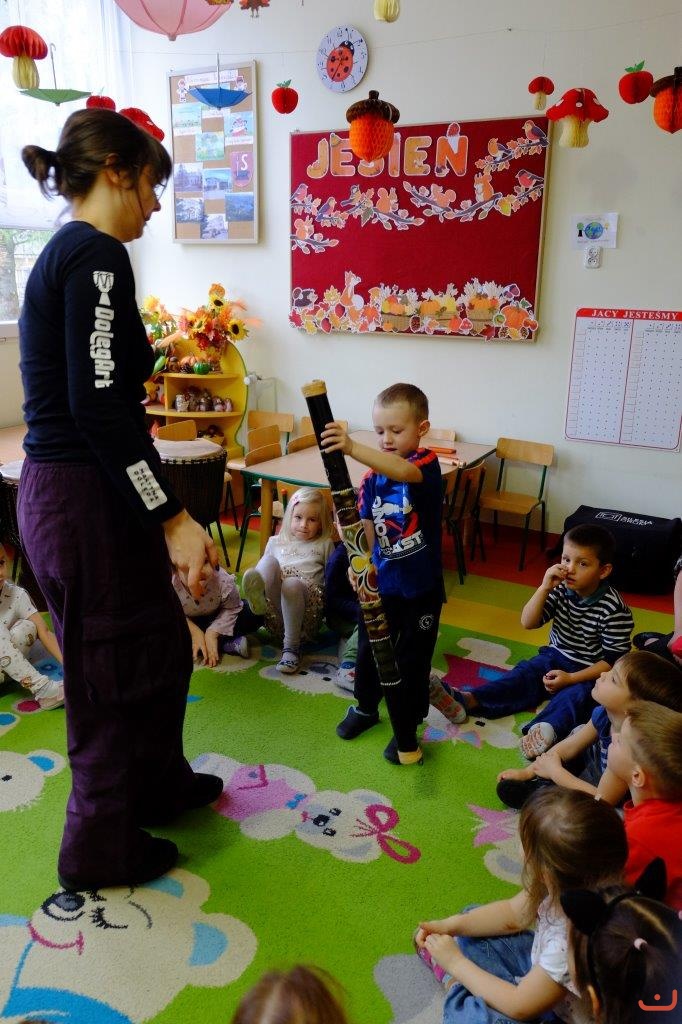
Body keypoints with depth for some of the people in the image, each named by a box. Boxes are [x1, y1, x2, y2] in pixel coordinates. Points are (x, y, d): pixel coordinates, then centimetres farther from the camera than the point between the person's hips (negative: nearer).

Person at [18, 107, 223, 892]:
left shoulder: (61, 254, 16)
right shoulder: (95, 255, -14)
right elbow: (99, 404, -24)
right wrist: (173, 518, -23)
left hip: (61, 489, 10)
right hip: (86, 500, -10)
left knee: (161, 644, 22)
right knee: (115, 673, 7)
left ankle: (157, 782, 45)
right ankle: (100, 851, 28)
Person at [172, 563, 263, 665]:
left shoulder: (224, 581, -32)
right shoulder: (170, 583, -34)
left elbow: (232, 609, -17)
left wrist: (213, 633, -27)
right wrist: (194, 630, -30)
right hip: (189, 621, 0)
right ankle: (228, 644, -28)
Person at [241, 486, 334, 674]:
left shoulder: (324, 544, 22)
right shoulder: (275, 542, 28)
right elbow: (266, 569, 27)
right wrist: (253, 588, 9)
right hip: (274, 610, 2)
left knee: (292, 583, -36)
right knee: (269, 561, -23)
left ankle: (291, 647, -31)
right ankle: (258, 597, -58)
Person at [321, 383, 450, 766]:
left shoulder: (427, 463, -15)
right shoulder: (371, 478, 0)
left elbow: (404, 471, -39)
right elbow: (366, 528, 2)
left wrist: (352, 447, -53)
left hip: (421, 587, -4)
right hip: (382, 583, 4)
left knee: (412, 660, 8)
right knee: (370, 651, 18)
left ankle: (406, 731, 29)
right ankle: (367, 707, 46)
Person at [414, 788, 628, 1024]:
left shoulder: (571, 942, -41)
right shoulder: (565, 887, -20)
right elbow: (511, 913, 1)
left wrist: (457, 963, -15)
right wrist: (450, 925, -7)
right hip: (540, 971, 7)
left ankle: (454, 982, 1)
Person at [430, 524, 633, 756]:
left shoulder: (614, 610, -21)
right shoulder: (561, 589, -7)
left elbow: (613, 659, -17)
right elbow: (528, 623, -10)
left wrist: (570, 678, -23)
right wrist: (544, 587, -24)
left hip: (591, 673, -5)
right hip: (555, 658, 5)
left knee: (575, 696, -33)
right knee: (522, 676, -15)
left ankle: (548, 729, -61)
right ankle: (468, 699, -33)